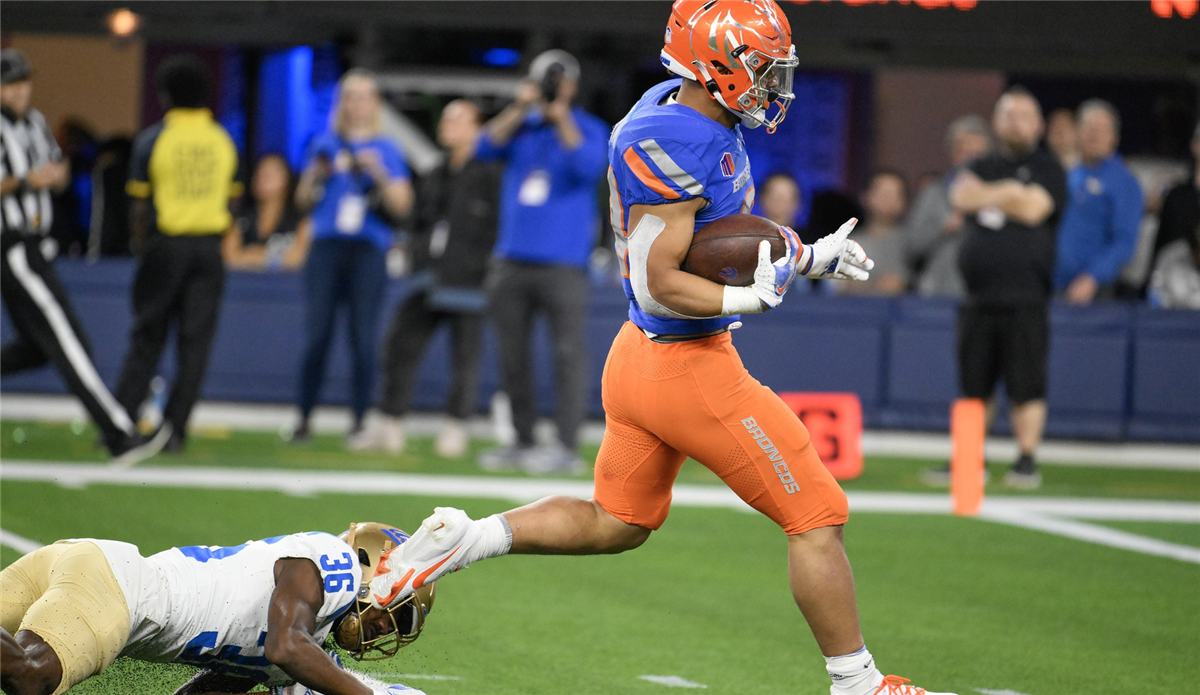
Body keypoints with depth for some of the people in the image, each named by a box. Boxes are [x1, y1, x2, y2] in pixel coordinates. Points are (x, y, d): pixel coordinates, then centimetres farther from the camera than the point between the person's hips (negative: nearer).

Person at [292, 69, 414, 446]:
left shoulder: (387, 150, 8)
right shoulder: (325, 146, 14)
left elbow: (401, 205, 1)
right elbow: (303, 201, 16)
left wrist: (379, 173, -14)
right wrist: (315, 176, -3)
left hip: (368, 249, -1)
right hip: (326, 248, 1)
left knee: (363, 339, -4)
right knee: (317, 336, -3)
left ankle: (358, 423, 1)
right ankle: (304, 418, 3)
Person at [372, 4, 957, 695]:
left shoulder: (700, 115, 6)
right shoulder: (674, 145, -24)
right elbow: (660, 284, -25)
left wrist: (811, 256, 18)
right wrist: (756, 297, -30)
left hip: (640, 356, 10)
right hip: (689, 368, -10)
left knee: (615, 523, 26)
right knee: (818, 518, 1)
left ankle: (459, 538, 18)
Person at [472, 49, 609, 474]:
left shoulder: (588, 130, 2)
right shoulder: (521, 127, 13)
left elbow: (589, 167, -16)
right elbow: (486, 149, -2)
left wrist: (561, 117, -15)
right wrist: (519, 108, -9)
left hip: (563, 260, -5)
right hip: (511, 260, 5)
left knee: (568, 351, -11)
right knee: (511, 354, 6)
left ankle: (567, 447, -12)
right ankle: (522, 443, 13)